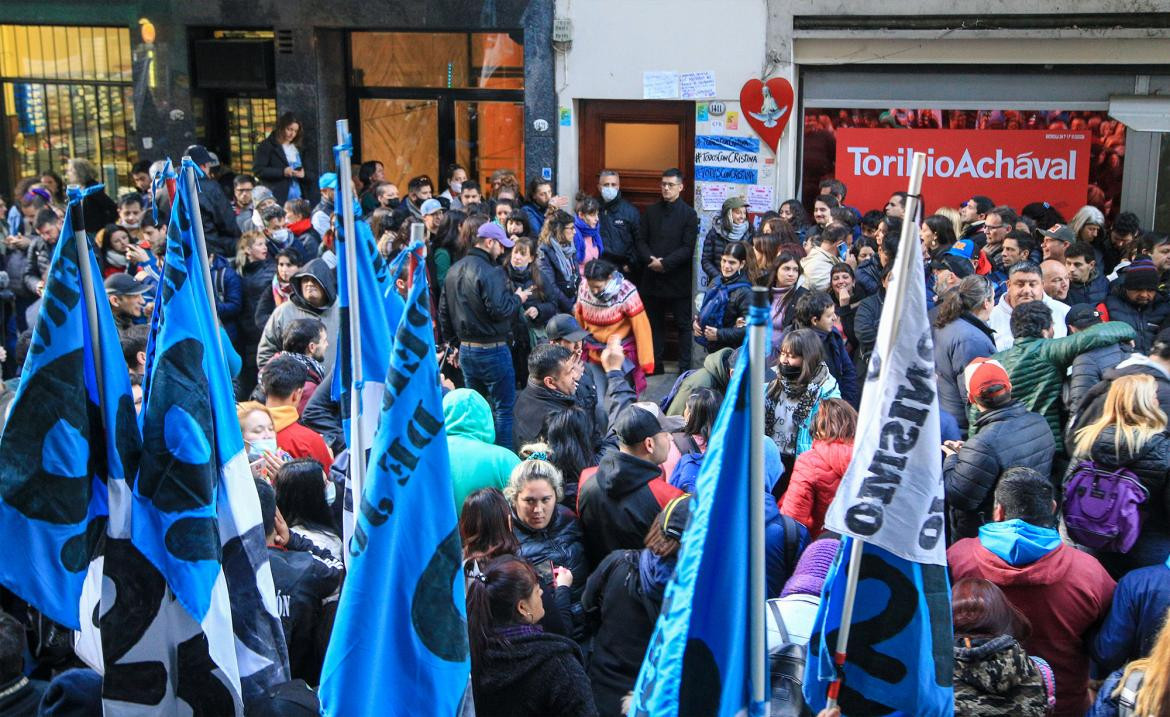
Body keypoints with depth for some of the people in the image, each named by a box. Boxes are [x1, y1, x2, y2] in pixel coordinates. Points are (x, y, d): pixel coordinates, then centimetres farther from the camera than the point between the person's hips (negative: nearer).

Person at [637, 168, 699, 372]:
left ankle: (684, 367, 6)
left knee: (683, 324, 2)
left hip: (678, 277, -4)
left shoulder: (688, 214, -3)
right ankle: (655, 364, 18)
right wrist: (651, 259, -11)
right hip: (652, 277, 4)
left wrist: (665, 263, -17)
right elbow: (641, 240, 7)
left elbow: (688, 248, -9)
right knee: (654, 322, 10)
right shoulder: (651, 211, 10)